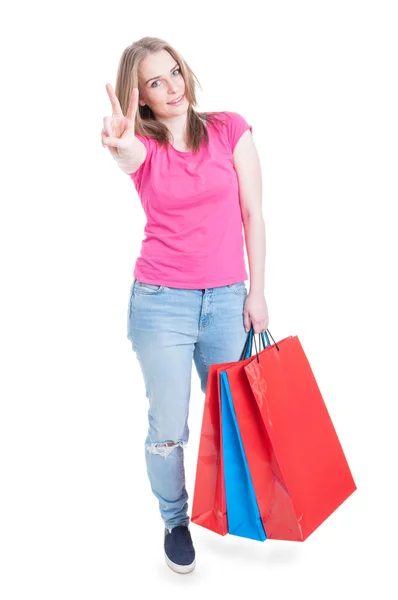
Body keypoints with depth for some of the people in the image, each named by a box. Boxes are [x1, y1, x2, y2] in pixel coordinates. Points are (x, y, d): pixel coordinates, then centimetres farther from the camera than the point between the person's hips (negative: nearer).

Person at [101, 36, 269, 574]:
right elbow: (128, 155, -27)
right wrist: (120, 143, -52)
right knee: (168, 429, 5)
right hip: (161, 302, -1)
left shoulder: (229, 129, 1)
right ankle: (175, 521, 31)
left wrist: (257, 290, -1)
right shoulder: (144, 146, -1)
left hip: (228, 300, 1)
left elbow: (252, 213, 2)